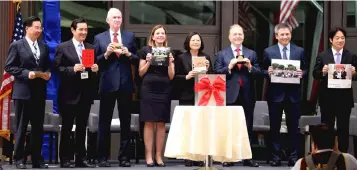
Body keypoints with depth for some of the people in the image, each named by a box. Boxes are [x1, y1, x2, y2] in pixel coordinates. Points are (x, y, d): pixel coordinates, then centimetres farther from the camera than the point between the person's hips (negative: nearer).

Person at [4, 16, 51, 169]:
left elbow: (48, 65, 18)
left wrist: (48, 73, -4)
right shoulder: (16, 45, -4)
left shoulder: (44, 46, 12)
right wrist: (27, 73, -17)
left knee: (38, 127, 9)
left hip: (39, 92, 5)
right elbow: (9, 67, -7)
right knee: (21, 127, 2)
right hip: (23, 92, -5)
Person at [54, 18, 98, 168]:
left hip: (86, 94, 5)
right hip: (69, 94, -5)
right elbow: (57, 68, -8)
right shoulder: (62, 47, -3)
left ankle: (81, 158, 16)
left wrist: (95, 69, -7)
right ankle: (65, 159, 8)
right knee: (67, 127, 3)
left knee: (82, 127, 10)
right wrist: (73, 69, -21)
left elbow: (94, 68, 16)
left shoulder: (91, 48, 12)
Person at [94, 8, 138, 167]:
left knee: (125, 122, 6)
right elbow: (95, 61, 2)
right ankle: (103, 157, 8)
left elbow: (137, 59, 8)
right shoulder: (99, 38, 5)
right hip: (107, 84, -1)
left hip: (125, 84, 1)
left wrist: (128, 54, -11)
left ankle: (124, 157, 12)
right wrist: (106, 54, -14)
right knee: (104, 122, 2)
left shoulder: (130, 36, 9)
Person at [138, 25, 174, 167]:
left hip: (164, 91, 3)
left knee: (161, 124, 3)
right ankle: (148, 156, 0)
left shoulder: (169, 52, 12)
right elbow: (141, 73, 4)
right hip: (149, 90, -3)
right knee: (149, 123, -4)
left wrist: (170, 63, -7)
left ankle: (159, 156, 7)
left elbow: (171, 76, 9)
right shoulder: (146, 50, 4)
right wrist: (148, 62, -11)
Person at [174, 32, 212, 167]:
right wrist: (187, 76, -16)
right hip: (187, 98, -2)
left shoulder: (206, 57, 11)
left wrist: (207, 70, -8)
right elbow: (175, 77, -1)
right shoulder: (181, 58, 3)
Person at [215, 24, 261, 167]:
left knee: (247, 128, 6)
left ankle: (247, 158, 11)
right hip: (230, 96, -2)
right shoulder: (221, 54, 6)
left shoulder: (251, 54, 12)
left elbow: (258, 73, 6)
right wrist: (229, 67, -15)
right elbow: (217, 74, -1)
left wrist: (250, 67, -12)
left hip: (247, 96, 2)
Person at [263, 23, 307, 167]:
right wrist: (267, 72, -18)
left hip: (293, 94, 1)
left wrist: (302, 74, -14)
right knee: (275, 127, 4)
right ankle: (276, 156, 11)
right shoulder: (268, 51, 3)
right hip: (275, 94, -1)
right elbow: (263, 71, 4)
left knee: (293, 127, 5)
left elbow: (305, 70, 7)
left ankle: (293, 156, 11)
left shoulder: (300, 51, 6)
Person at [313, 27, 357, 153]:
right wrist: (322, 72, -20)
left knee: (343, 128, 8)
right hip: (327, 98, 0)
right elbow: (315, 74, 0)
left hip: (344, 98, 0)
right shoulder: (322, 56, 1)